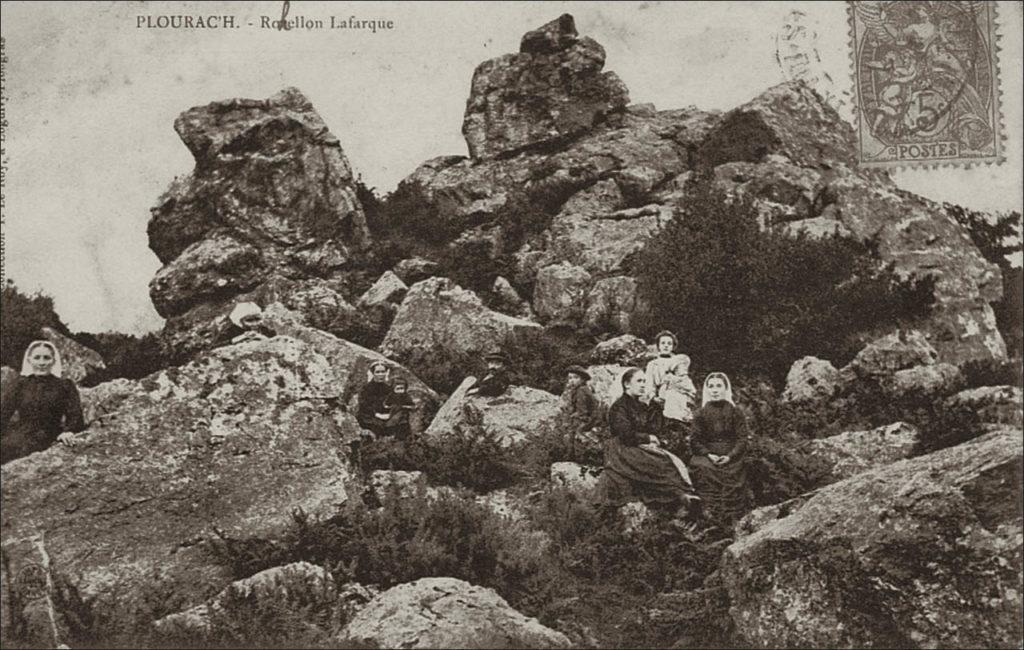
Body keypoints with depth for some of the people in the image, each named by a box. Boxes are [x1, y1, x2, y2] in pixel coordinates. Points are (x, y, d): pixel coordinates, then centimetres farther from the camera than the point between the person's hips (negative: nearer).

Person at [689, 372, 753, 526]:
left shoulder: (736, 413, 9)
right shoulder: (700, 415, 12)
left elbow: (742, 439, 3)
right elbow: (696, 441, 6)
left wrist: (730, 456, -12)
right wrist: (708, 455, -10)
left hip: (731, 457, -1)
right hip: (707, 456, 1)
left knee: (732, 474, -20)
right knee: (703, 470, -21)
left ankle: (731, 520, -14)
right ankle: (710, 518, -20)